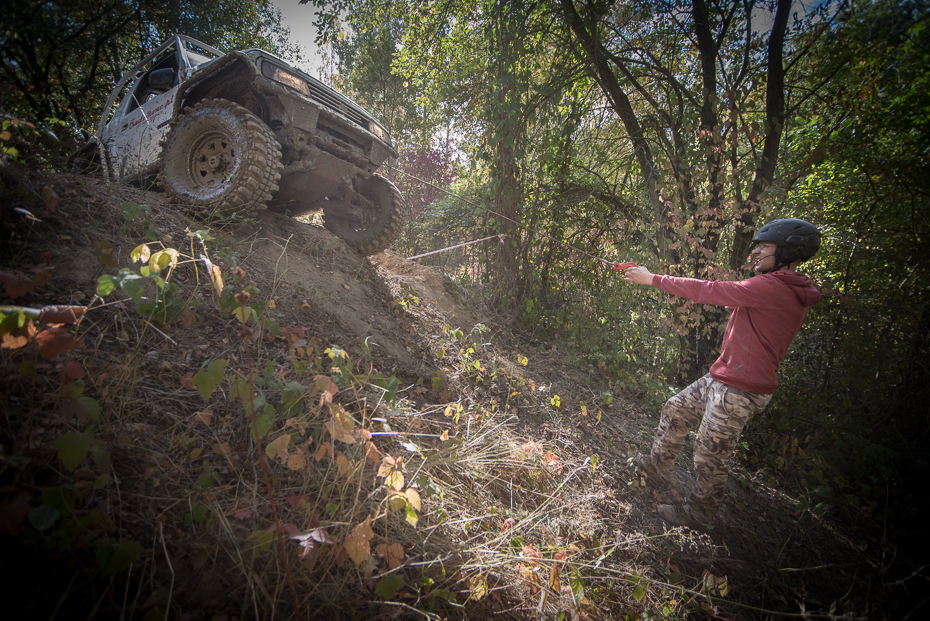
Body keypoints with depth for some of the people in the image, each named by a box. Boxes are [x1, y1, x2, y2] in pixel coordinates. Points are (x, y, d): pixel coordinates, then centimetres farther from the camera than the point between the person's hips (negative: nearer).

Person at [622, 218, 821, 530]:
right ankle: (656, 468, 37)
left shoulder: (770, 288, -21)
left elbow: (708, 291, -18)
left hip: (740, 390, -10)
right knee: (675, 410, 20)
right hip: (721, 379, 10)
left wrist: (653, 279, -10)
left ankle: (698, 513, 23)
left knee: (710, 454, 4)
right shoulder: (789, 291, 10)